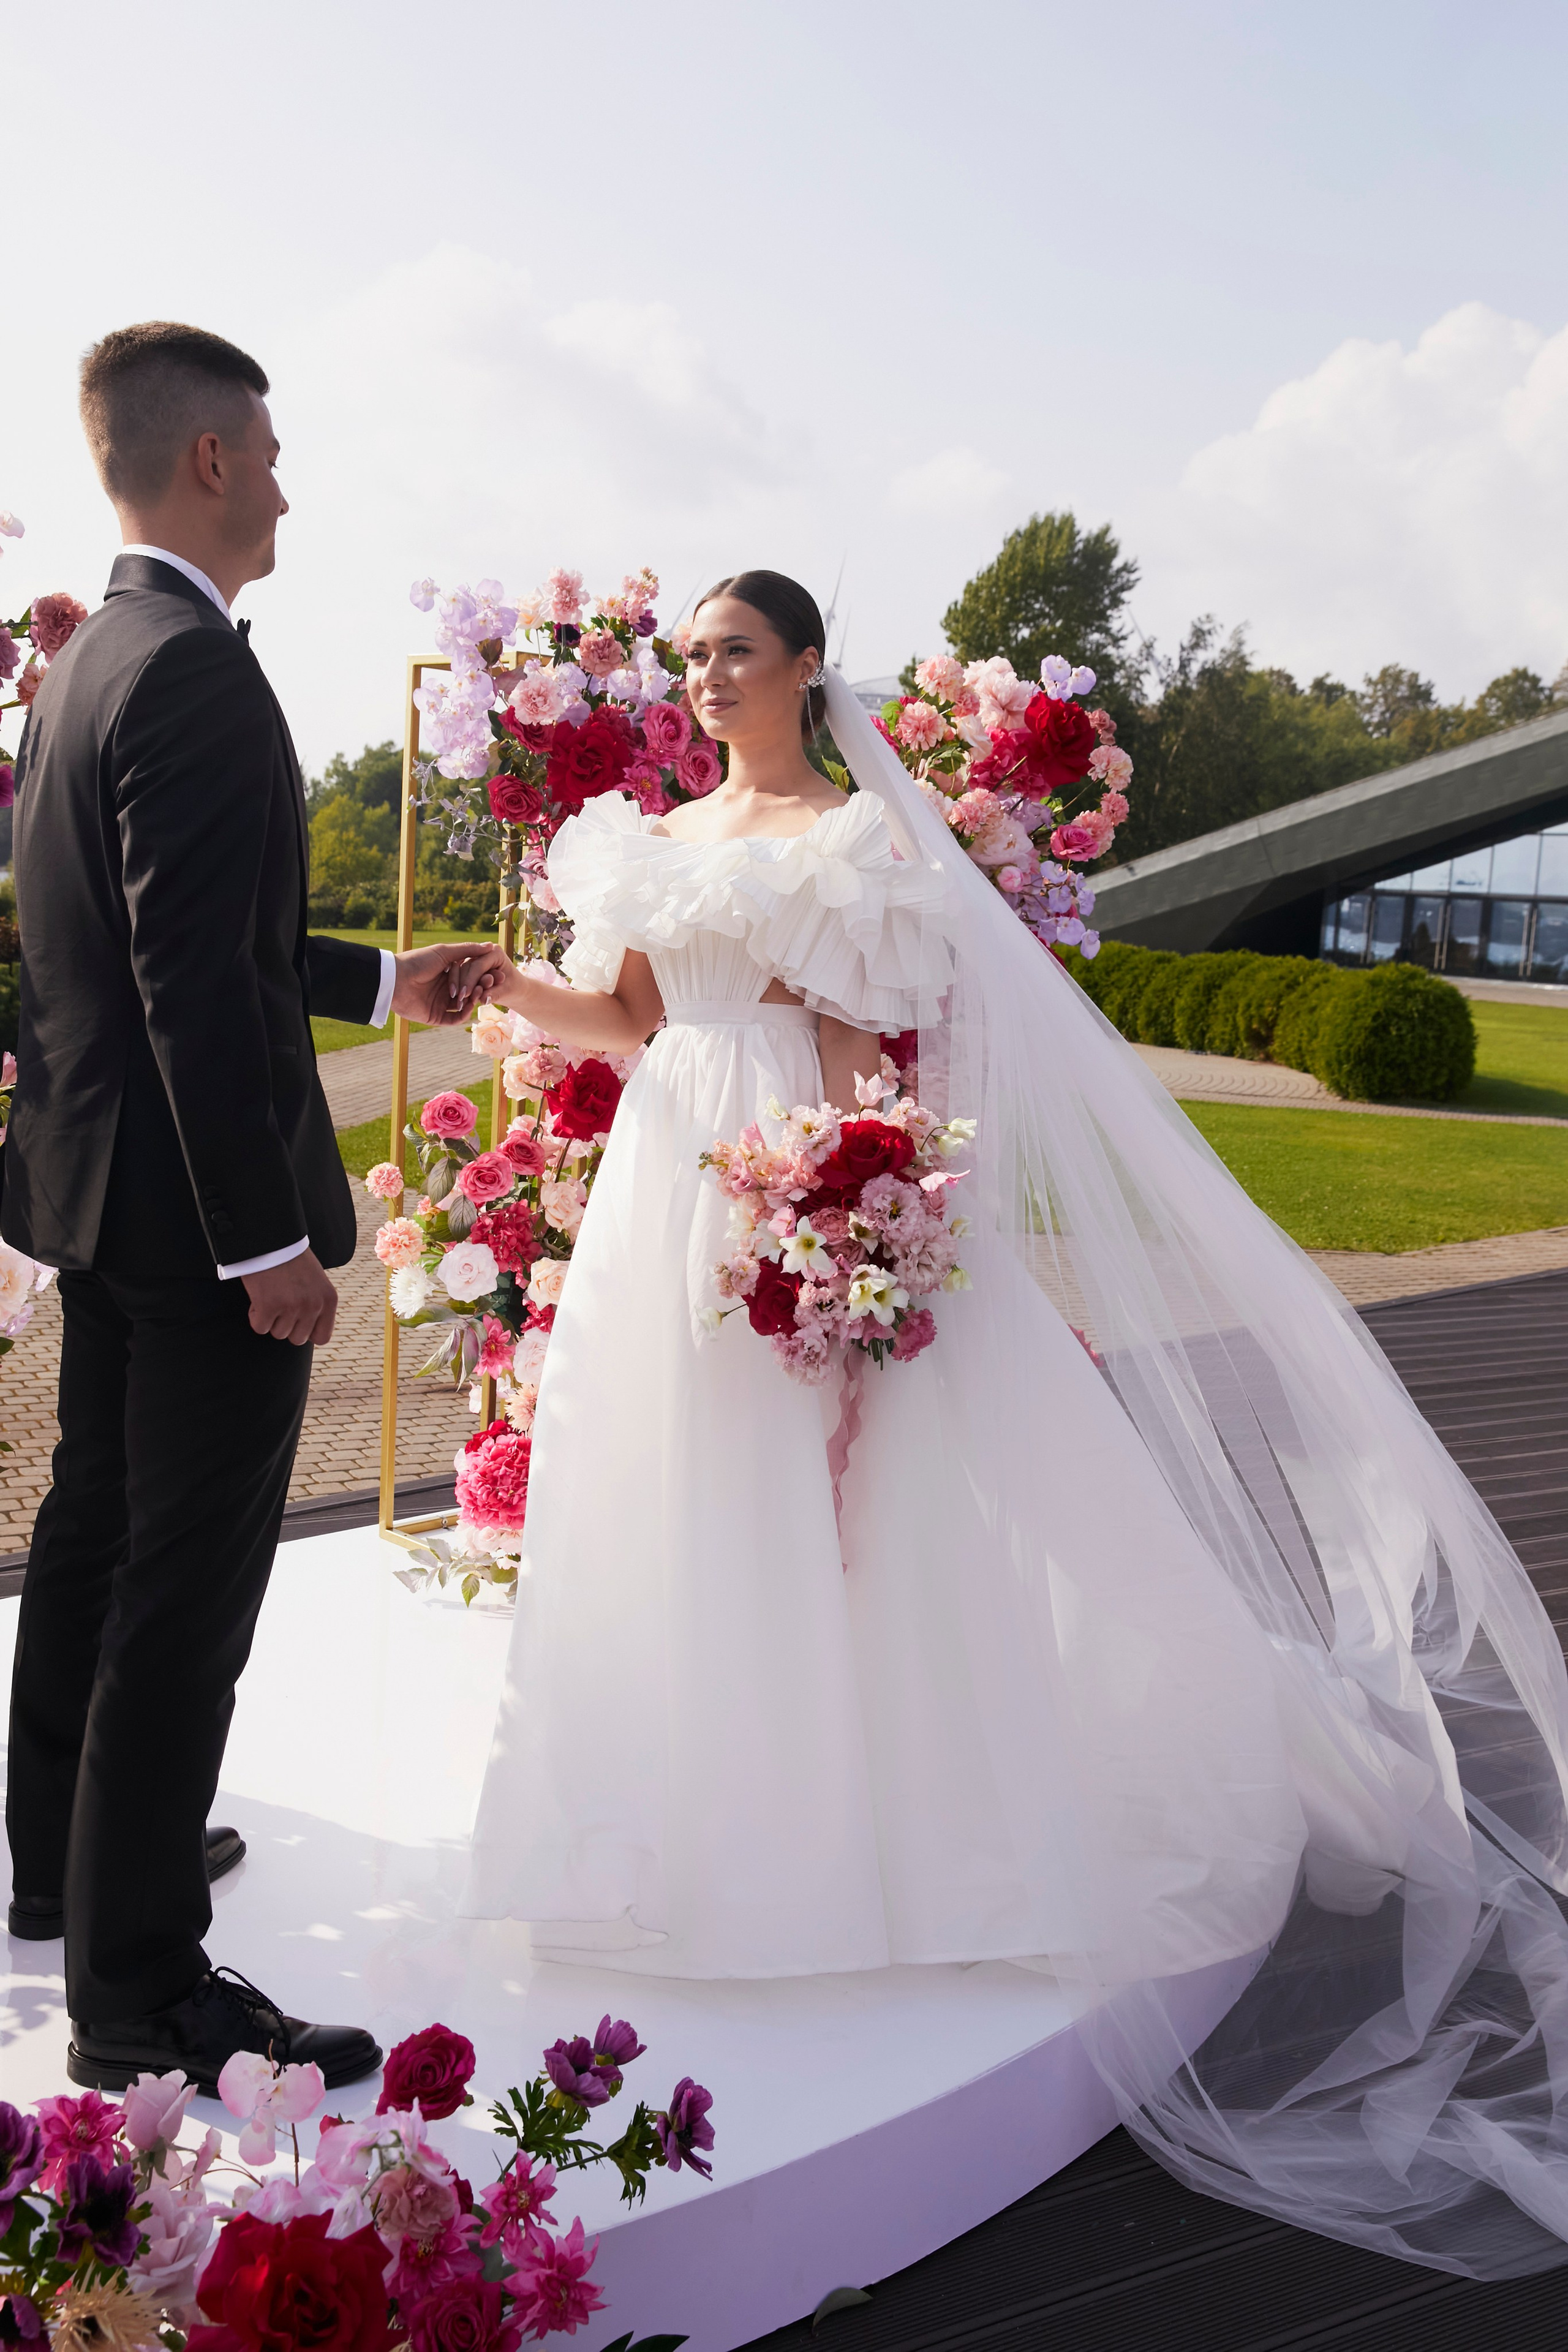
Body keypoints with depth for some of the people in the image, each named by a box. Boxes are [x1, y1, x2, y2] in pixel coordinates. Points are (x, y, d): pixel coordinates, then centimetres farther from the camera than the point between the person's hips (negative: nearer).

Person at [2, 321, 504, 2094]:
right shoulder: (193, 673, -18)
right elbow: (200, 982, -25)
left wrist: (388, 982, 23)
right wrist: (270, 1240, -23)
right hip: (197, 1206, -10)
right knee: (191, 1587, -2)